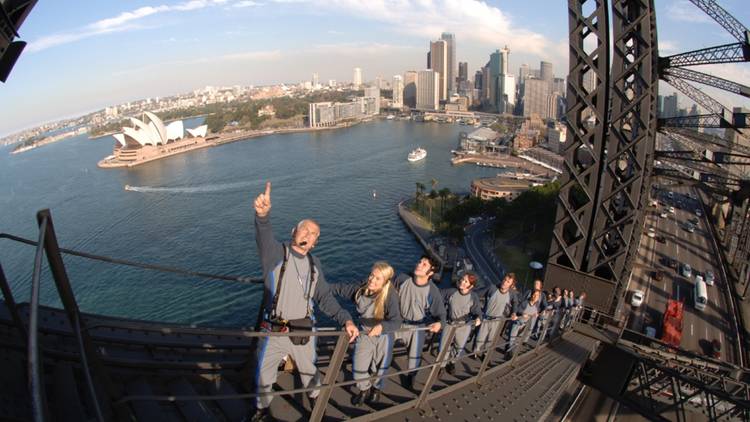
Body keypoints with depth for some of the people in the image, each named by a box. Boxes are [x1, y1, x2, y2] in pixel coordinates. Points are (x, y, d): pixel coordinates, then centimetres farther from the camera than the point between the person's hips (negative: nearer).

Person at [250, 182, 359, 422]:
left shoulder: (314, 264, 4)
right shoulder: (275, 253, -11)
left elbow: (325, 298, 4)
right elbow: (264, 237, -34)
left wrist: (345, 319, -10)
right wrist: (263, 215, -57)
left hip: (304, 331, 3)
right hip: (274, 332, -3)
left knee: (309, 370, 23)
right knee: (263, 376, 16)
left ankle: (315, 399, 53)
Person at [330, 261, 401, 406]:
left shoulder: (391, 296, -31)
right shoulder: (360, 289, -17)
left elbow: (396, 322, -36)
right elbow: (341, 288, -2)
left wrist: (381, 326, -52)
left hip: (383, 336, -3)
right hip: (364, 334, 3)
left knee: (379, 367, 19)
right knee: (358, 367, 9)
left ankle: (376, 389, 52)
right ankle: (364, 390, 42)